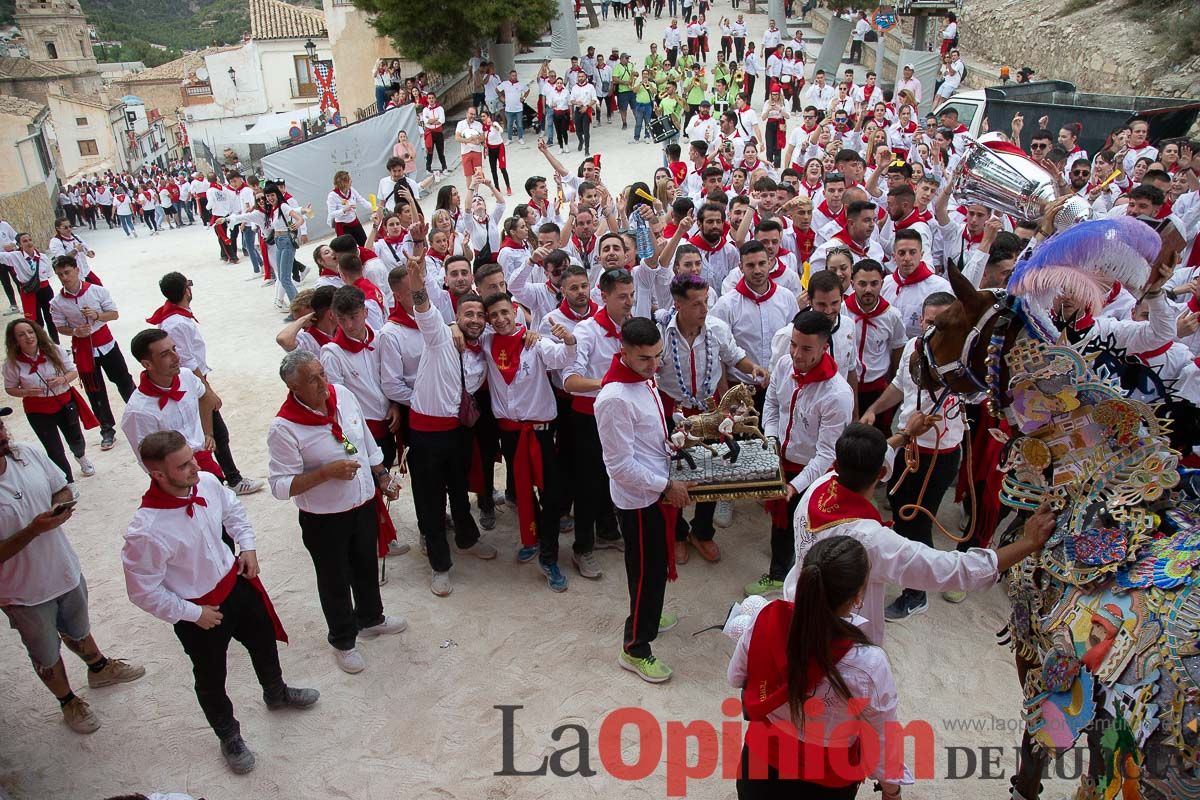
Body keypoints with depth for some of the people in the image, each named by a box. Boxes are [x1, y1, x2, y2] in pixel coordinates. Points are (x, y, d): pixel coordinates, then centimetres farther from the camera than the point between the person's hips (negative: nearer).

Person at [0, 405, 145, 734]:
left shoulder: (29, 454, -15)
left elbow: (62, 488, 2)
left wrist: (60, 506, -17)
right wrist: (33, 530, -33)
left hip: (65, 569, 4)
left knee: (77, 631, 32)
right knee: (47, 656, 22)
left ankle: (99, 668, 58)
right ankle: (68, 701, 47)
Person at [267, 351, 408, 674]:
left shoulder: (342, 394, -8)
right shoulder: (284, 428, -26)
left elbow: (366, 440, 7)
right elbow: (281, 486, -23)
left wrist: (382, 476, 12)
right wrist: (328, 472, -32)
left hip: (364, 504, 6)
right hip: (324, 519, -5)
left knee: (367, 567, 26)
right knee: (335, 581, 15)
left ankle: (370, 618, 52)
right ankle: (343, 641, 39)